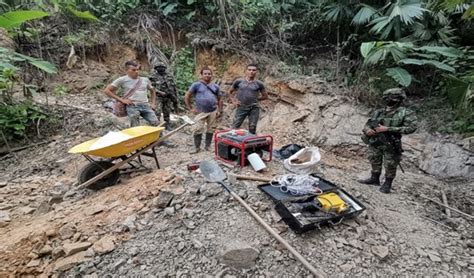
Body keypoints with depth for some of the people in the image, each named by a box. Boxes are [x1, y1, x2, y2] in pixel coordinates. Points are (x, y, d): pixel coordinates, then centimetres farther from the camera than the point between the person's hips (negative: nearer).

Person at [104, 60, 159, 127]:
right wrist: (121, 99, -3)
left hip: (146, 105, 3)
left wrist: (153, 103, 17)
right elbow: (107, 90, 5)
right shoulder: (122, 80, 6)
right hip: (132, 106, -3)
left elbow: (152, 91, 33)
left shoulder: (145, 80, 17)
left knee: (156, 123, -14)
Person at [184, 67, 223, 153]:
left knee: (211, 129, 9)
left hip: (213, 111, 3)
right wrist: (190, 108, -4)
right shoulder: (196, 85, -2)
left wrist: (219, 110, 8)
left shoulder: (215, 86, 9)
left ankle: (208, 146, 23)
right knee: (197, 129, -5)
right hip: (201, 112, -3)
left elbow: (220, 99, 17)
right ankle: (197, 147, 10)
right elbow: (187, 96, -1)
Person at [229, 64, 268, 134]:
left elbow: (265, 96, 14)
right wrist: (234, 101, 6)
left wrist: (255, 99, 5)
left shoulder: (259, 84, 4)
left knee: (252, 128, 5)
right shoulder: (238, 81, 5)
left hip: (254, 108, 0)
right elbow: (230, 92, 18)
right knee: (235, 127, -3)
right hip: (241, 107, 0)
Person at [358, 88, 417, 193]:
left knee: (390, 166, 6)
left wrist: (387, 129, -22)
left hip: (391, 145, -4)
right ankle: (374, 179, 37)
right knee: (375, 162, 18)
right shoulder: (378, 112, 7)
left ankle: (387, 184, 26)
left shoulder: (405, 113, -6)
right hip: (375, 143, 4)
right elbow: (367, 124, 14)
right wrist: (367, 130, -12)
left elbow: (411, 127, -17)